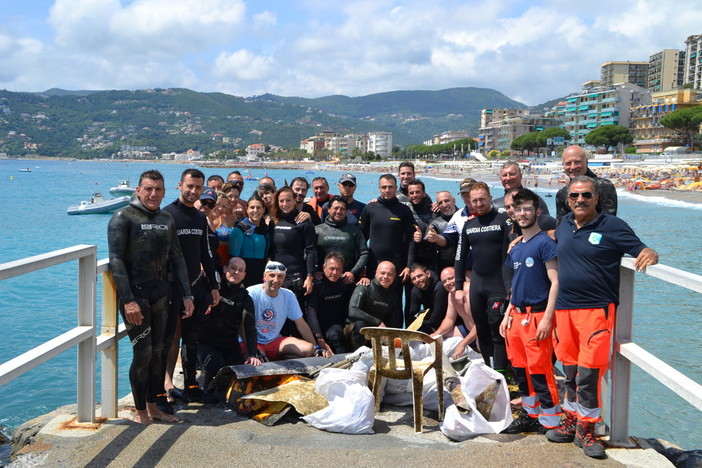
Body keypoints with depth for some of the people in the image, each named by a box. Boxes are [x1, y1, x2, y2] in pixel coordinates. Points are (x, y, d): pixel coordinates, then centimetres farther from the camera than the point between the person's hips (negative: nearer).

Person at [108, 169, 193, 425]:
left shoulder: (167, 219, 11)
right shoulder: (123, 217, -7)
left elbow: (176, 258, 14)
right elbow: (116, 260, -13)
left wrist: (187, 295, 8)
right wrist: (128, 300, -19)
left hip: (160, 294, 6)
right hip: (134, 295, -6)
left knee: (160, 351, 9)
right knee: (143, 352, -5)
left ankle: (153, 406, 23)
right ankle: (140, 411, 11)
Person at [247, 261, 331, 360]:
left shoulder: (288, 296, 0)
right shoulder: (252, 293, -14)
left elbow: (301, 324, 5)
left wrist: (317, 348, -3)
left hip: (275, 341, 6)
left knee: (308, 349, -16)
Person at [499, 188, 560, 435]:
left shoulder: (545, 243, -8)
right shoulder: (515, 248, 15)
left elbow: (555, 283, -13)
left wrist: (547, 318, -18)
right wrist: (507, 316, 16)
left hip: (536, 315, -8)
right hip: (516, 315, 8)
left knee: (540, 370, -5)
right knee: (520, 368, 13)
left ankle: (550, 421, 6)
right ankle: (530, 414, 26)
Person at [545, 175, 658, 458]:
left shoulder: (612, 226, -6)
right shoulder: (564, 225, 10)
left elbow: (640, 250, -7)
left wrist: (650, 254, -27)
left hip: (597, 309, -5)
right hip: (564, 309, 5)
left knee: (589, 372, -5)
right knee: (570, 370, 15)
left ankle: (585, 430, 11)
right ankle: (571, 422, 30)